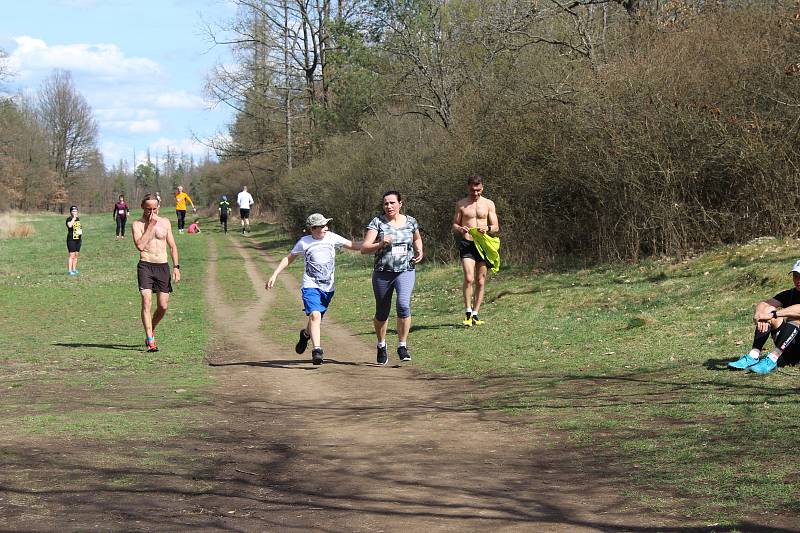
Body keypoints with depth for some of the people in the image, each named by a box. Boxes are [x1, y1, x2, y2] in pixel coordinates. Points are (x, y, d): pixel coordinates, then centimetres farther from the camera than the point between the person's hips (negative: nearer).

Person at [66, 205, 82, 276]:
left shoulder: (78, 218, 13)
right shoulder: (69, 219, -10)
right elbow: (70, 225, -31)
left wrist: (80, 232, 16)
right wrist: (73, 218, -24)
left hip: (78, 239, 7)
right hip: (71, 239, -7)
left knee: (76, 255, 12)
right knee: (71, 255, -9)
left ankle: (74, 269, 21)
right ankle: (69, 270, -8)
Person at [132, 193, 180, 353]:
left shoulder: (165, 223, 10)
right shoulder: (137, 224, -1)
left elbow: (172, 246, 14)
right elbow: (140, 246, -16)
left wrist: (176, 266, 4)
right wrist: (150, 226, -13)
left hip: (162, 266, 3)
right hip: (145, 266, -3)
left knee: (163, 306, 3)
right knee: (146, 302, -15)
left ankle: (151, 330, 31)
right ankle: (150, 341, -15)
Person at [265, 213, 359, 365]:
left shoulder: (331, 238, 2)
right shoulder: (304, 242, -3)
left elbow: (351, 245, 6)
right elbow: (289, 258, 8)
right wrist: (274, 275, 2)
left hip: (328, 288, 3)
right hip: (310, 286, -3)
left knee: (316, 318, 13)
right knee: (315, 315, -23)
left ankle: (306, 334, 46)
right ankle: (317, 350, -25)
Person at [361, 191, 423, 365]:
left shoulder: (410, 222, 5)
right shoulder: (377, 222, -4)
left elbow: (417, 238, 27)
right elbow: (364, 248, -10)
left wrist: (419, 251, 7)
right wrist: (381, 244, -27)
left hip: (406, 271, 0)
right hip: (382, 273, 0)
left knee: (403, 305, -22)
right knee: (382, 313, 10)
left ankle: (402, 346, -9)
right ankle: (381, 346, 36)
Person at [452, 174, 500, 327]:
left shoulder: (488, 204, 7)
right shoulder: (461, 204, 7)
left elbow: (496, 228, 6)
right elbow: (454, 226, 10)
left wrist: (487, 229, -17)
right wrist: (460, 229, -14)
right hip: (467, 244, -2)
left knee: (480, 281, 4)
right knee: (469, 278, -17)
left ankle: (475, 314, 13)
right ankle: (468, 312, -9)